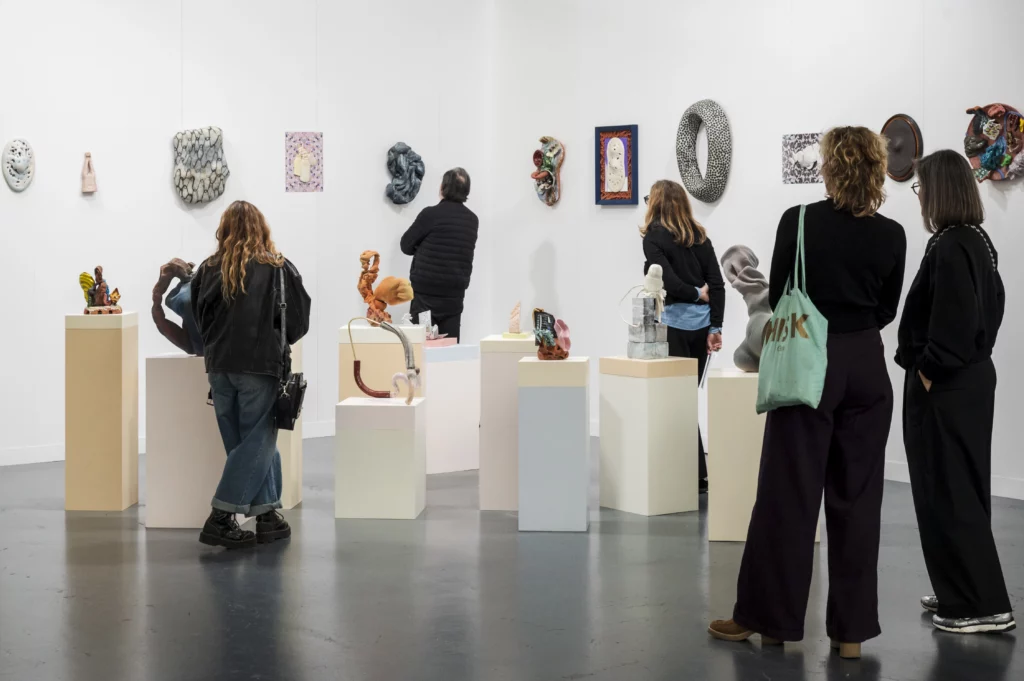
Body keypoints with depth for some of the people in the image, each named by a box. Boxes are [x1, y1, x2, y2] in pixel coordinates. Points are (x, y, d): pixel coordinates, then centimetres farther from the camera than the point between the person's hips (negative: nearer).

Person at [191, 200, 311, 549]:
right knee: (257, 443, 2)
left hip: (219, 366, 4)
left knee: (245, 443, 13)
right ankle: (219, 520, -4)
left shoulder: (209, 269, 5)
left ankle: (267, 515, 14)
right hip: (261, 365, -4)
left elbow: (197, 318, 9)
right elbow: (299, 320, 1)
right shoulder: (278, 268, -2)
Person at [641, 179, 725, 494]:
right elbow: (717, 284, 3)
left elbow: (669, 281, -16)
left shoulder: (654, 236, -5)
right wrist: (715, 328, 2)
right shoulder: (699, 236, 10)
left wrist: (696, 294, 1)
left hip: (674, 323, -6)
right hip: (701, 323, 6)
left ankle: (698, 474, -1)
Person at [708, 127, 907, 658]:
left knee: (788, 492, 4)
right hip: (866, 367, 3)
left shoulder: (798, 222, -9)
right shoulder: (891, 236, -1)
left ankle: (766, 616, 12)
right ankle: (851, 629, 11)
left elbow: (778, 298, 0)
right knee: (856, 496, 7)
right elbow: (886, 310, 9)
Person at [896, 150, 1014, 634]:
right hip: (970, 376, 10)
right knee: (957, 488, 16)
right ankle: (961, 593, 24)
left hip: (946, 386, -10)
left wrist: (930, 370, -12)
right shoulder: (977, 240, 10)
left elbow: (953, 321, -24)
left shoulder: (950, 246, -19)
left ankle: (983, 605, -1)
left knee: (948, 491, -4)